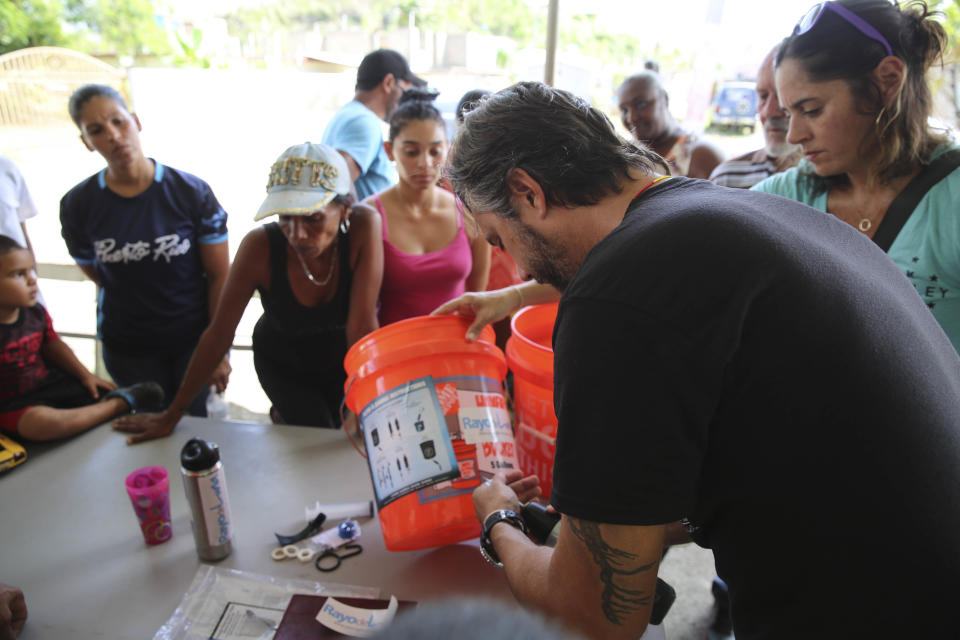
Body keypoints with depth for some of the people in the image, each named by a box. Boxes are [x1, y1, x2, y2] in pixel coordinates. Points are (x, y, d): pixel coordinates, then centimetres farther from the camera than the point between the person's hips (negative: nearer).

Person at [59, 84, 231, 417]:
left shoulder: (192, 192, -11)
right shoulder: (77, 205, -6)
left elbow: (219, 276, -10)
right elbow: (90, 267, 12)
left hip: (194, 339, -2)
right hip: (127, 350, 2)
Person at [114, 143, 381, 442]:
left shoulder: (363, 226, -33)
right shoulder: (260, 246, -31)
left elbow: (363, 325, -32)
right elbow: (219, 332, -21)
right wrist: (172, 415, -14)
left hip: (344, 360, 1)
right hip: (282, 363, 0)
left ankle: (286, 413, 34)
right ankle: (283, 415, 26)